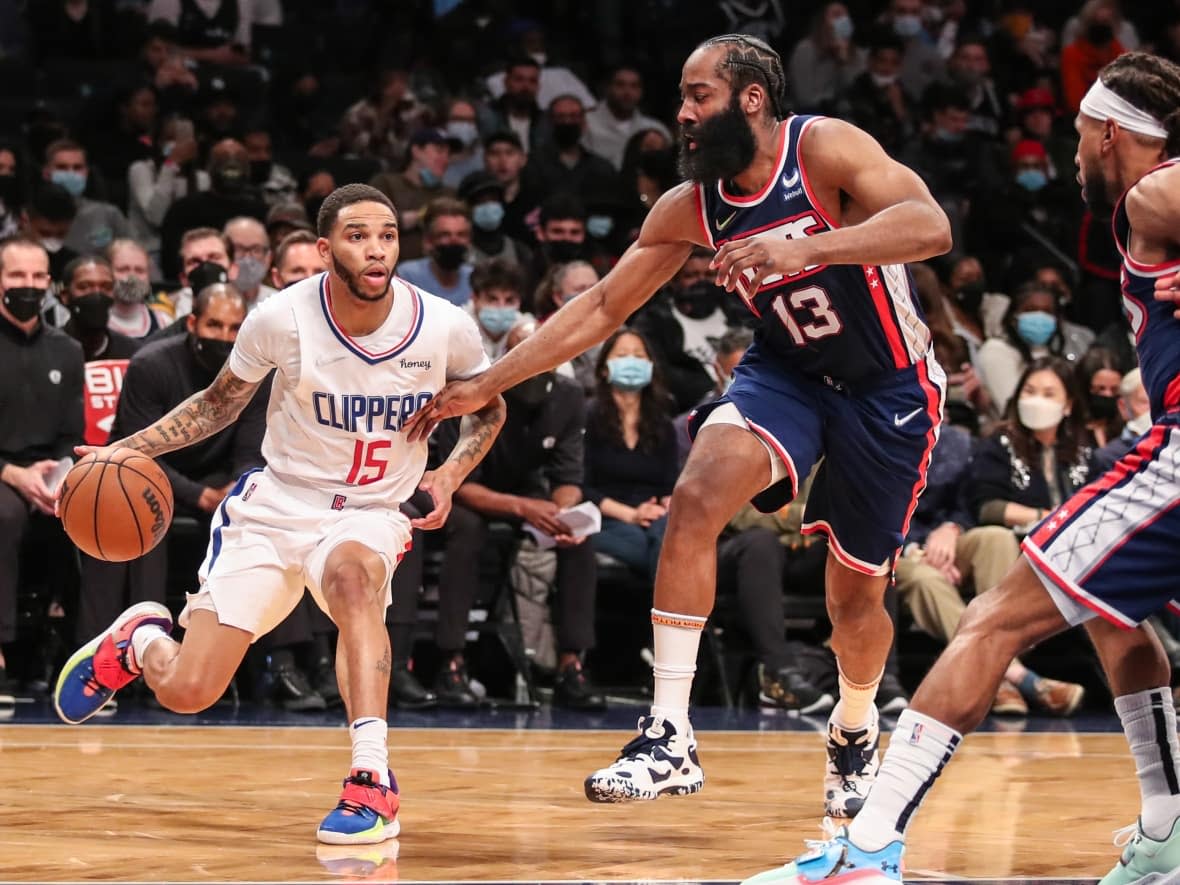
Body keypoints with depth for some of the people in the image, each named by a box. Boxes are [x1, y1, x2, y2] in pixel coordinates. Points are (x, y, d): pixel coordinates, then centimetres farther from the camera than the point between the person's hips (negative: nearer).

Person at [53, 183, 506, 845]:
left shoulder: (445, 329, -12)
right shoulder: (282, 319, -14)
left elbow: (488, 406, 9)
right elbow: (220, 403, 5)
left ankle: (374, 783, -41)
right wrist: (129, 450, -7)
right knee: (186, 692, -6)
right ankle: (140, 638, 34)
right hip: (273, 507, 1)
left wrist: (451, 475, -8)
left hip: (370, 515, -1)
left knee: (351, 573, -40)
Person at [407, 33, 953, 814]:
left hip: (889, 389, -4)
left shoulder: (824, 149, -20)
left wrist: (804, 248, -46)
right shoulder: (692, 207, -5)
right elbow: (603, 306, 2)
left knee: (856, 591, 6)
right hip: (789, 371, 4)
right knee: (698, 495, -24)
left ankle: (855, 732, 40)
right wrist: (486, 386, -3)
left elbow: (931, 227, -34)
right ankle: (670, 737, -24)